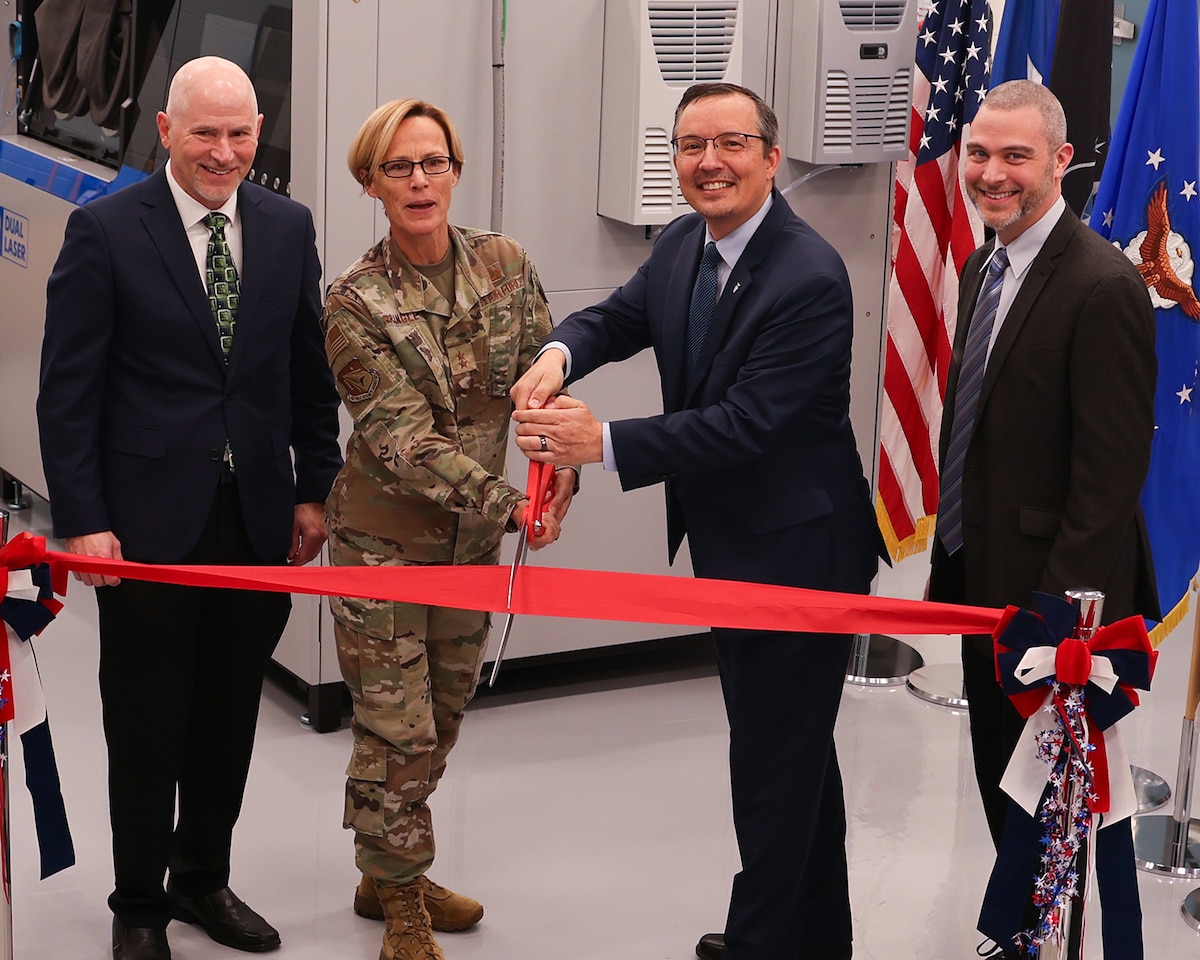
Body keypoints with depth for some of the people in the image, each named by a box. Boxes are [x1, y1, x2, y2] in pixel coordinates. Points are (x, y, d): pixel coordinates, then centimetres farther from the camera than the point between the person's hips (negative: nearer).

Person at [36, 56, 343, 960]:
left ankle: (204, 877, 32)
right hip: (150, 515, -4)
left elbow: (310, 369, 11)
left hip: (259, 513, 4)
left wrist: (314, 488, 7)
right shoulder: (105, 231, -7)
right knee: (146, 723, 7)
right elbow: (68, 388, -7)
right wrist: (83, 520, -11)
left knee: (231, 714, 14)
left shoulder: (288, 227, 5)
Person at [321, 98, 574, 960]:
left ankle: (392, 878, 35)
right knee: (397, 728, -1)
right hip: (386, 539, -5)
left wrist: (562, 463, -21)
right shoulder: (355, 304, -15)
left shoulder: (505, 265, -2)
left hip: (473, 537, 5)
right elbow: (401, 441, -21)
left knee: (442, 717, 16)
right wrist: (508, 502, -28)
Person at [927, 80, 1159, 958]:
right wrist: (956, 568, 15)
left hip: (1058, 596, -9)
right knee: (1004, 789, 20)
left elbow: (1112, 474, -21)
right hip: (985, 582, 9)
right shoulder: (984, 268, 9)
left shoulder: (1103, 287, -19)